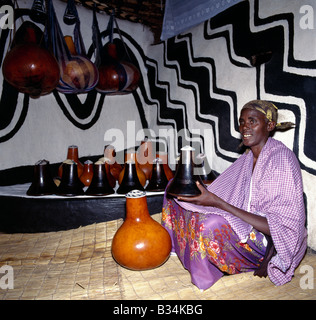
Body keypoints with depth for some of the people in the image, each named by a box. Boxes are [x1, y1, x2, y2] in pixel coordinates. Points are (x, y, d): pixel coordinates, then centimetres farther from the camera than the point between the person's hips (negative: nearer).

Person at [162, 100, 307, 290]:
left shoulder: (282, 160, -20)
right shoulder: (248, 158, 5)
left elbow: (279, 228, -26)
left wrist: (217, 202, -33)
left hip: (271, 242, -7)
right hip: (243, 225, 7)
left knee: (213, 224, -39)